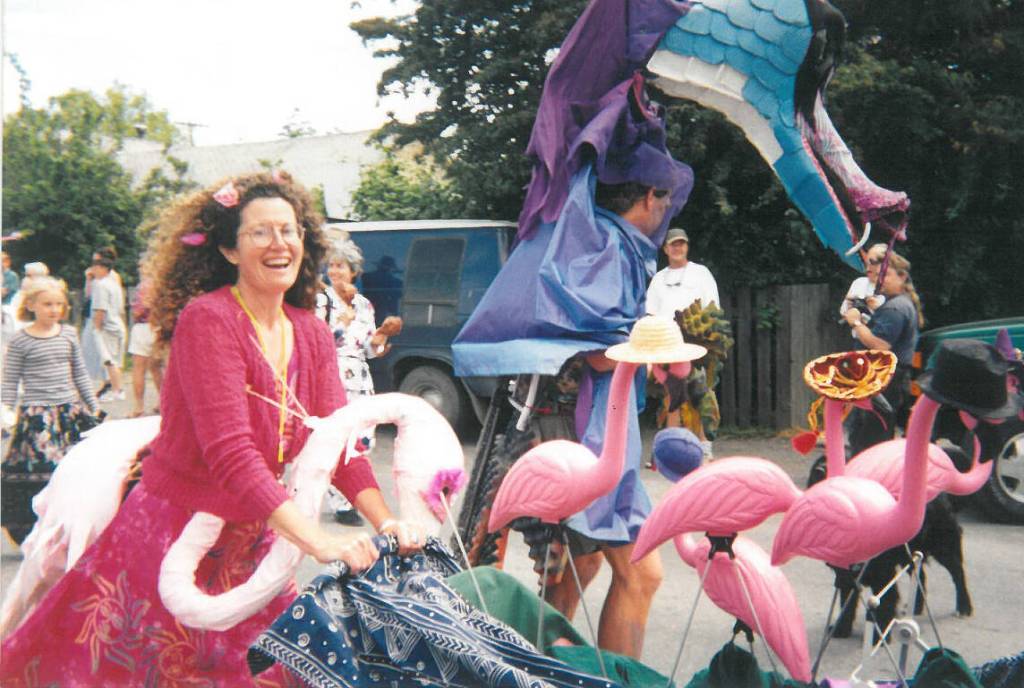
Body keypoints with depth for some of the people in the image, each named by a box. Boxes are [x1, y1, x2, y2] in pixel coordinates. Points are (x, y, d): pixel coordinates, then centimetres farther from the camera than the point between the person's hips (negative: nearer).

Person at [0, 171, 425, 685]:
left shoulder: (312, 334, 1)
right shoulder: (207, 320, -21)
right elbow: (229, 451, -30)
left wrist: (385, 521, -20)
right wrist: (317, 540, -37)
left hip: (252, 539, 6)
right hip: (172, 535, -6)